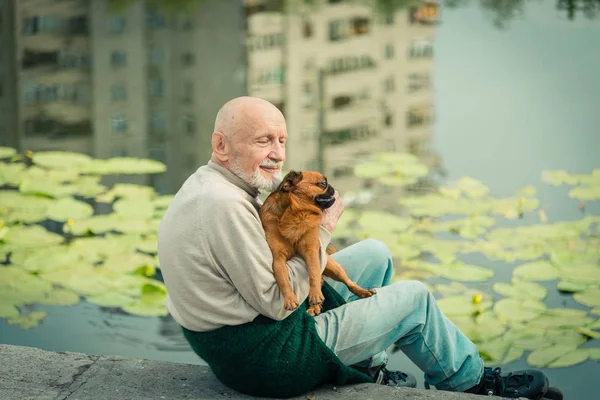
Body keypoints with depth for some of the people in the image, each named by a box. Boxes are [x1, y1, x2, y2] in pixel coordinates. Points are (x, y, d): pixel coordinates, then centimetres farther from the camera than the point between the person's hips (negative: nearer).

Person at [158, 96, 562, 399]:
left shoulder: (203, 185, 3)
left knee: (375, 254, 20)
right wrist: (321, 233, -14)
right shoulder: (226, 206, -29)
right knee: (414, 297, 8)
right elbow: (276, 303, -25)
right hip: (267, 358, -10)